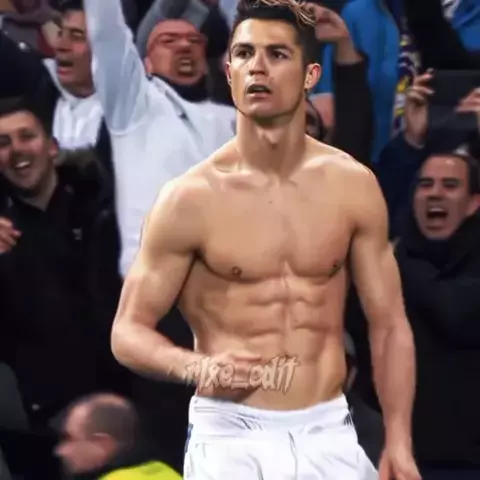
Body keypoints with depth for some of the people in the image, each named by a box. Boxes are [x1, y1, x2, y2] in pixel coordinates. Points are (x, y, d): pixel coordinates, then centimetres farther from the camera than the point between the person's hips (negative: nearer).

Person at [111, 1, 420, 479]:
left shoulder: (353, 186, 2)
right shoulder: (190, 198, -6)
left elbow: (389, 324, 7)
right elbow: (128, 331, -3)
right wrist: (198, 367, -22)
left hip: (328, 434, 3)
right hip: (229, 436, -2)